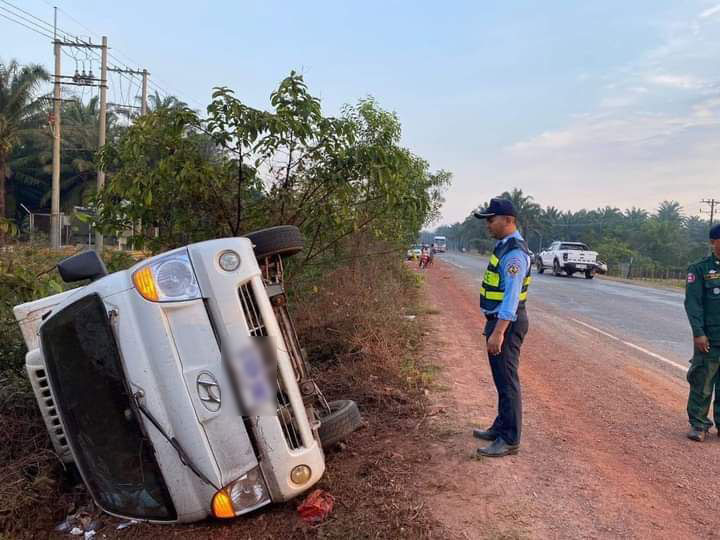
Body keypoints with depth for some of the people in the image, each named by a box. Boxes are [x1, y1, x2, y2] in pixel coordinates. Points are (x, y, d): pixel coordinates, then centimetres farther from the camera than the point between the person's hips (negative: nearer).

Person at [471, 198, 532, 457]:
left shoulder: (514, 253, -19)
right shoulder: (504, 246, 13)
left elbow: (512, 297, -25)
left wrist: (498, 332, -27)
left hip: (507, 323, -10)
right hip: (499, 320, 10)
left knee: (507, 381, -4)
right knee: (502, 379, 18)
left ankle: (509, 440, 5)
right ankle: (501, 429, 30)